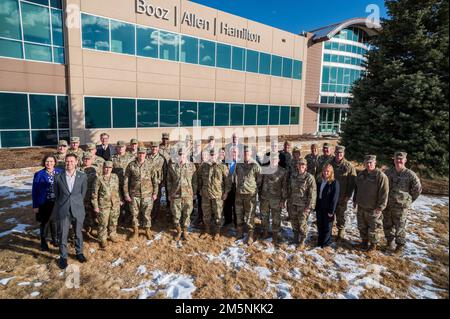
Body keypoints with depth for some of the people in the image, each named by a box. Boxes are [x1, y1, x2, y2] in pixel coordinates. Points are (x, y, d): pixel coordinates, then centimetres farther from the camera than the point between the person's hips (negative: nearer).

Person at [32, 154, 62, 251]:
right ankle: (43, 242, 27)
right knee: (44, 223, 9)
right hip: (44, 203, -2)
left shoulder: (60, 172, -1)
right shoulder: (39, 174, -6)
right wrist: (35, 205, -5)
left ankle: (55, 239, 33)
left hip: (57, 203, 2)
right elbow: (34, 191, -3)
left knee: (55, 222, 13)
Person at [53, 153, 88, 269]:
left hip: (78, 210, 0)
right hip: (63, 210, 0)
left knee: (78, 233, 14)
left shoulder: (82, 176, -3)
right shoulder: (58, 177, -2)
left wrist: (77, 203, 10)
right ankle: (63, 257, 24)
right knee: (63, 235, 8)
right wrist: (61, 204, 10)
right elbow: (56, 194, 8)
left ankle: (79, 253, 33)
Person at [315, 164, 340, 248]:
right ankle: (320, 241, 32)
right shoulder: (319, 182, 5)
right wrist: (316, 208, 6)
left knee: (327, 226, 9)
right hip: (319, 208, 5)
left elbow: (335, 198, -14)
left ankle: (326, 242, 24)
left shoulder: (335, 183, -12)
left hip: (328, 209, -5)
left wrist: (331, 211, -16)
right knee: (319, 226, 15)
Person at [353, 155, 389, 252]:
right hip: (361, 207, 6)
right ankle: (364, 240, 37)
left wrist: (380, 207, -17)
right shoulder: (361, 174, 6)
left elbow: (384, 193, -16)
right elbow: (356, 188, 18)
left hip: (373, 209, -6)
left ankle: (373, 243, 27)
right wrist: (355, 200, 17)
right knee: (362, 226, 18)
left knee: (373, 228, 7)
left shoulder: (381, 176, -16)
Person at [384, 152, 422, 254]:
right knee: (387, 225, 14)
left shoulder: (410, 174, -9)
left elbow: (418, 189, -1)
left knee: (400, 227, 4)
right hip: (387, 205, 4)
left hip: (401, 206, -4)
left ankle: (400, 246, 21)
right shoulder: (388, 172, 3)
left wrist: (409, 200, 4)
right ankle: (390, 241, 33)